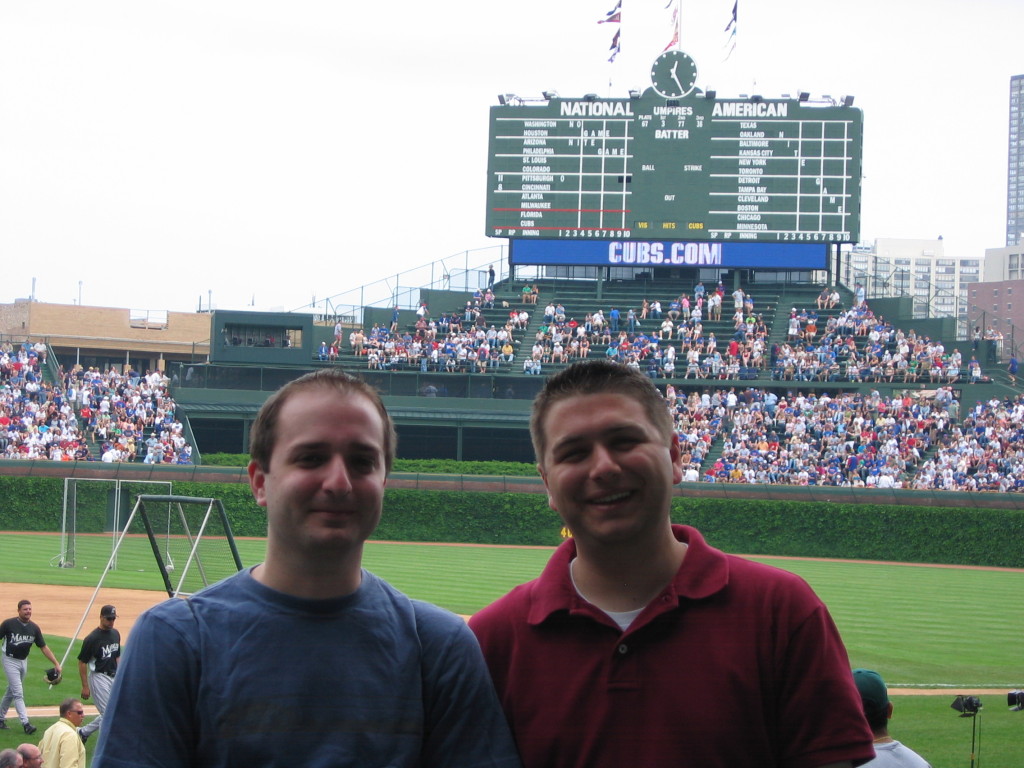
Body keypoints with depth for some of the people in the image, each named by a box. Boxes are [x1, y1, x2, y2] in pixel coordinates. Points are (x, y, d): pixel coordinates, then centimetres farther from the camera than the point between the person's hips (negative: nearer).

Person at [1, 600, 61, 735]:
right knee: (18, 693, -11)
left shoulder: (34, 628, -2)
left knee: (11, 692, 17)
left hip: (23, 661, 5)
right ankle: (25, 723, -15)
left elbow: (44, 647, 3)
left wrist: (56, 663, -4)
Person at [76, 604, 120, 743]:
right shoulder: (92, 638, -15)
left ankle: (84, 732, 24)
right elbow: (82, 662, -12)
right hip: (99, 678, -8)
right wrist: (85, 686, -12)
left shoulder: (115, 634, 8)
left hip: (113, 677, 8)